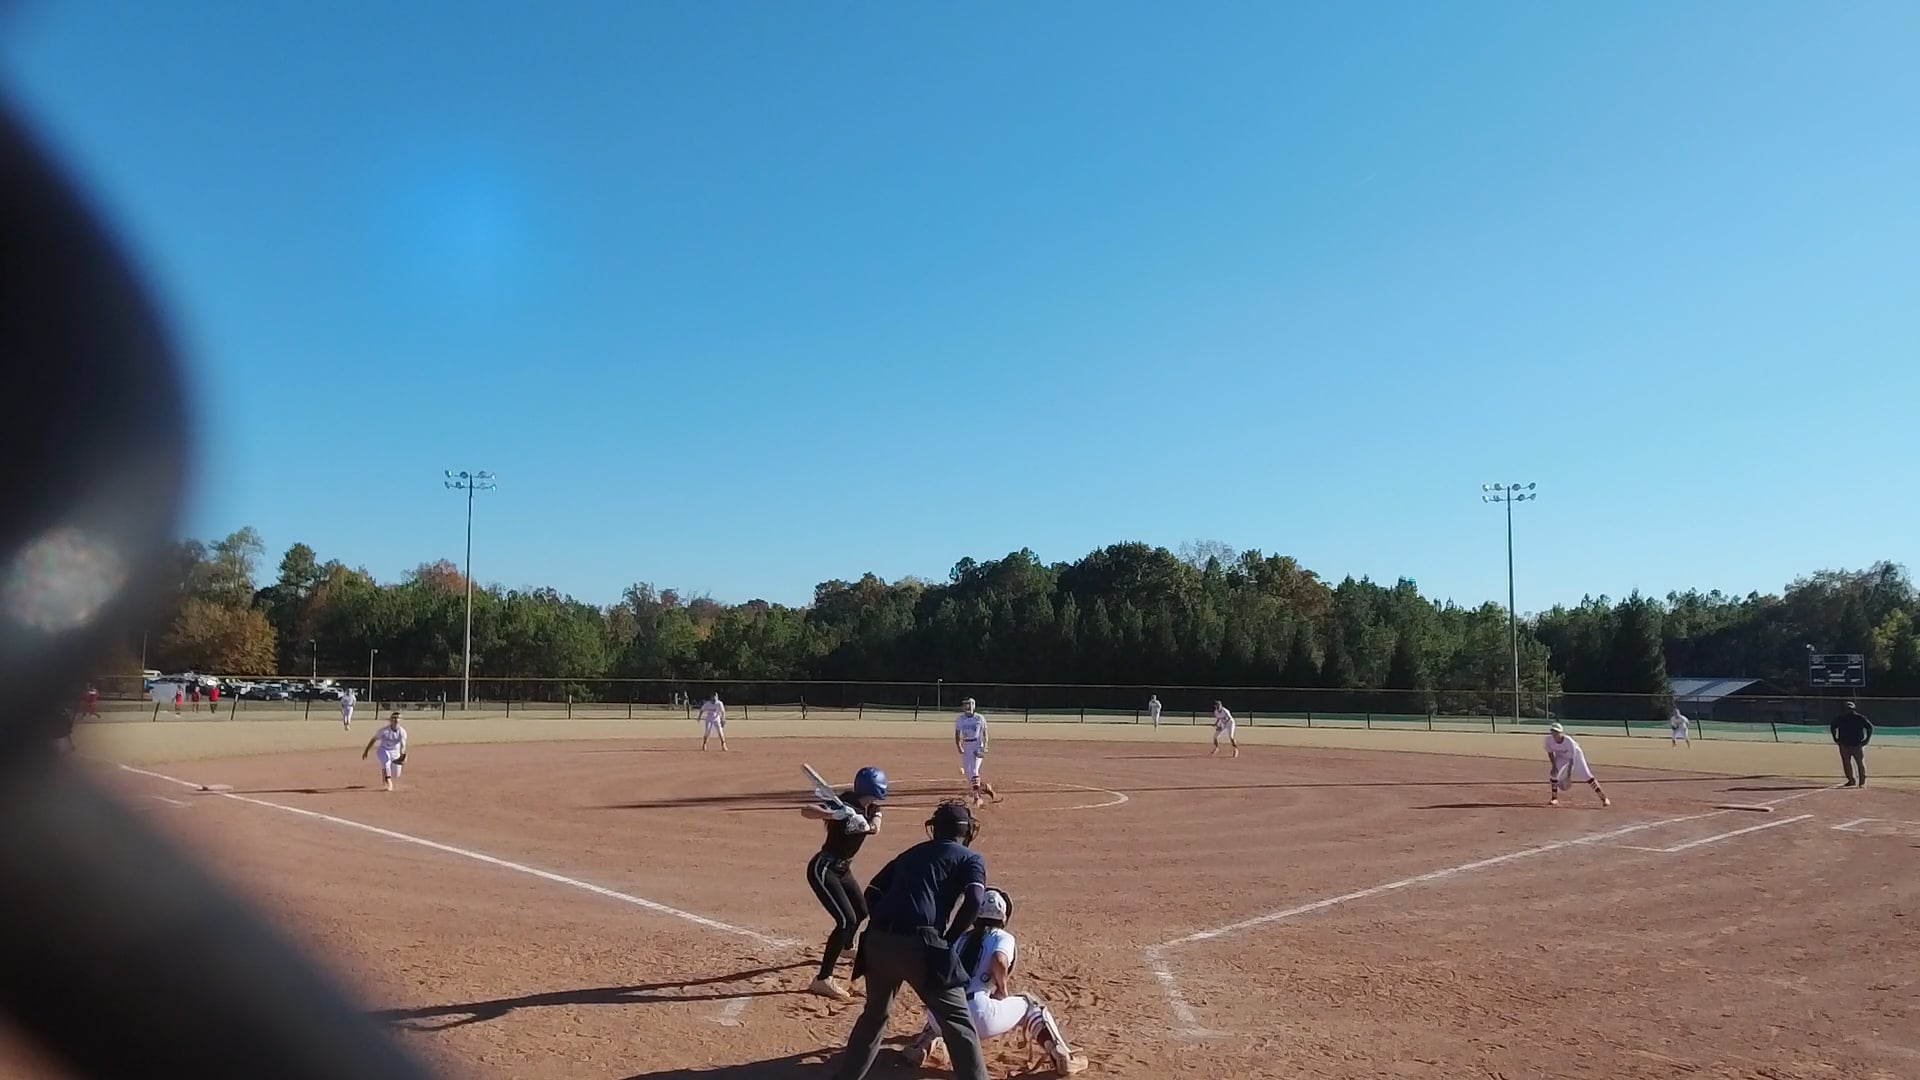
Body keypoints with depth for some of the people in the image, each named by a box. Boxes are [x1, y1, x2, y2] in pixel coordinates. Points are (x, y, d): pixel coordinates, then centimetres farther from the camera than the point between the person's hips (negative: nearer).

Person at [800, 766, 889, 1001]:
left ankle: (845, 945, 57)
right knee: (847, 920, -19)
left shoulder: (870, 806, -2)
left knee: (862, 911, 27)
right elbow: (805, 811, -39)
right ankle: (823, 980, -17)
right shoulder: (846, 804, -27)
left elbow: (875, 827, -17)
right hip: (823, 869, -9)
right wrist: (836, 815, -55)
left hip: (843, 869, 9)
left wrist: (864, 823, -38)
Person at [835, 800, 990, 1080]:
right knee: (958, 1023, 6)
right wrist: (946, 941, 3)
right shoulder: (971, 858, 12)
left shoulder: (911, 853, 27)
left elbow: (873, 893, 21)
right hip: (918, 945, -5)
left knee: (874, 1014, 28)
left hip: (877, 941, 6)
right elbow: (973, 901, -7)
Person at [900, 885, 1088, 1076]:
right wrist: (1003, 990, 6)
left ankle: (922, 1047, 22)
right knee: (1031, 1006, 22)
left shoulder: (961, 939, 24)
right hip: (978, 1018, -4)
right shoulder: (1004, 938, 10)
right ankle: (1063, 1058, 14)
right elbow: (999, 961, -11)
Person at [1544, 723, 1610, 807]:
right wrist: (1554, 766, -19)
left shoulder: (1568, 741, -38)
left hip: (1575, 755, -4)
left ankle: (1603, 797, -6)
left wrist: (1569, 774, -33)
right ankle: (1554, 798, 2)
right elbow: (1550, 753, -8)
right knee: (1553, 773, -13)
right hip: (1561, 757, 4)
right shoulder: (1549, 739, -27)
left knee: (1586, 775, -11)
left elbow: (1571, 758, -32)